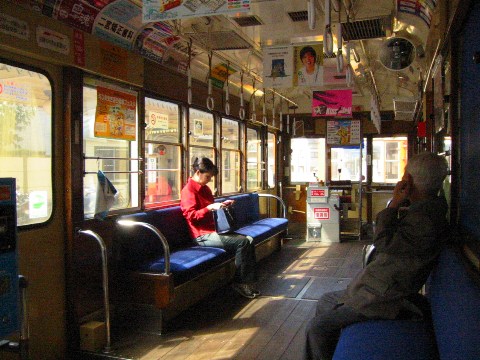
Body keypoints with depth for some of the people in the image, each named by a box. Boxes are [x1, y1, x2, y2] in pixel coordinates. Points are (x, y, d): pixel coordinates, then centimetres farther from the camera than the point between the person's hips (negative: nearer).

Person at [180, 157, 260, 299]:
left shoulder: (205, 188, 18)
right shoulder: (188, 190, -10)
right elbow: (191, 215, -18)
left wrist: (222, 205, 17)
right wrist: (210, 208, -24)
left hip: (214, 229, 9)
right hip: (203, 235, -9)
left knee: (249, 240, -8)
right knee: (242, 242, -21)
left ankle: (248, 281, -7)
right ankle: (239, 282, -9)